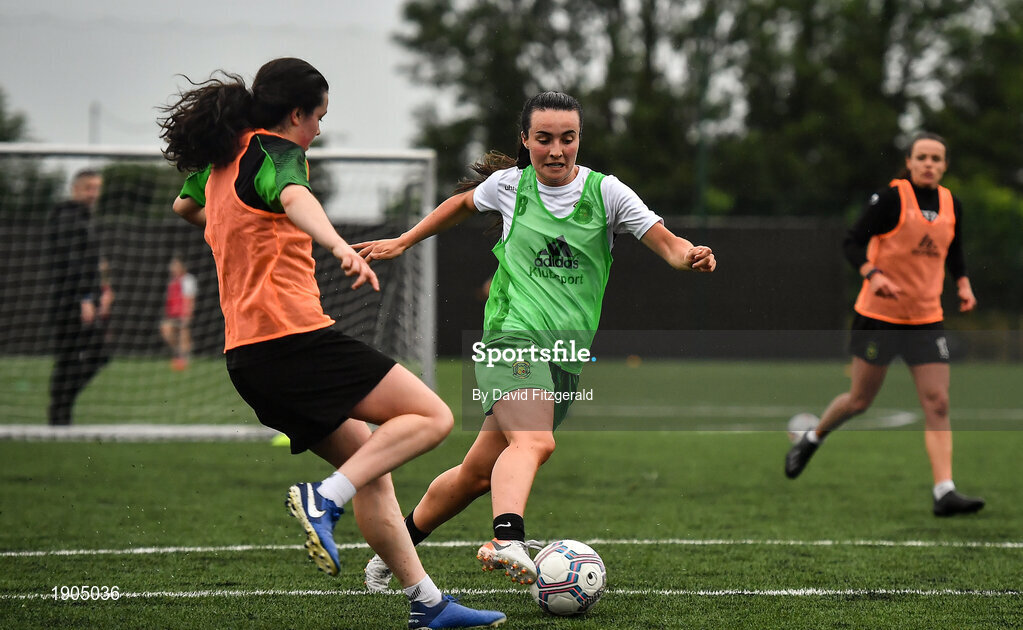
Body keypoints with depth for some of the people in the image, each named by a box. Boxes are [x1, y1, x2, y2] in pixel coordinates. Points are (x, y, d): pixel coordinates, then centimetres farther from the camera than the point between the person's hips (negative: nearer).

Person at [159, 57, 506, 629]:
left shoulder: (221, 161, 19)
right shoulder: (275, 152, -6)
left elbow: (184, 206, 41)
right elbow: (295, 198, -31)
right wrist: (341, 247, -50)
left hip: (246, 355, 9)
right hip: (293, 335, -9)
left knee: (370, 466, 13)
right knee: (432, 416, -9)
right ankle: (324, 500, -21)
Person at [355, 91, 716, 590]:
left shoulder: (604, 192, 4)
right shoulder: (509, 184, 6)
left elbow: (667, 244, -4)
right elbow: (463, 203, 28)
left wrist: (690, 255, -26)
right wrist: (401, 243, 31)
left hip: (567, 355, 3)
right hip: (513, 335, -2)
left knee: (479, 473, 8)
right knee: (534, 442, -32)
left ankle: (398, 543, 27)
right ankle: (507, 541, -53)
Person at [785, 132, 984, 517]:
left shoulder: (951, 205, 5)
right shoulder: (892, 198, -12)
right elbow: (852, 243, -12)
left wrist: (963, 284, 4)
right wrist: (873, 275, -28)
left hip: (927, 319, 4)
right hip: (879, 314, -4)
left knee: (937, 404, -7)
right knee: (860, 400, 7)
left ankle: (944, 493, -11)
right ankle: (812, 439, 36)